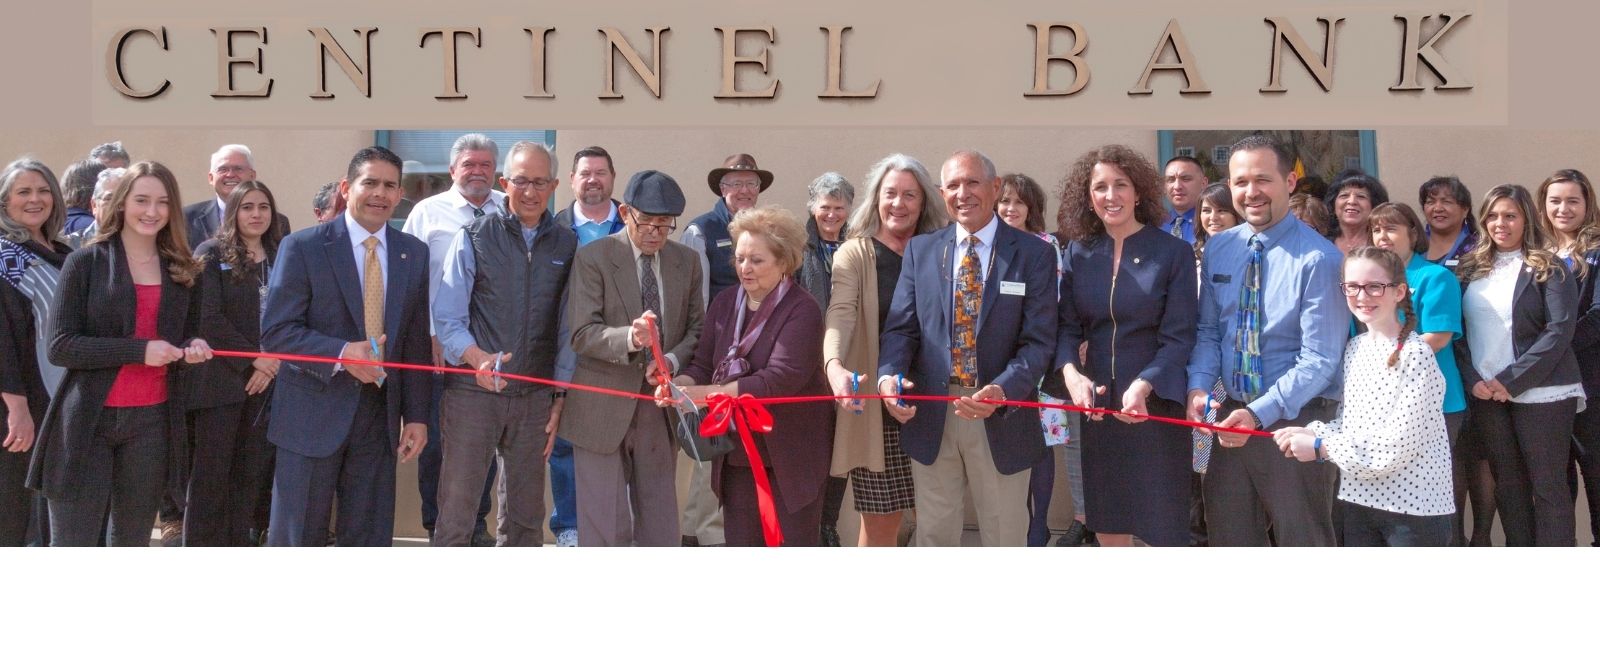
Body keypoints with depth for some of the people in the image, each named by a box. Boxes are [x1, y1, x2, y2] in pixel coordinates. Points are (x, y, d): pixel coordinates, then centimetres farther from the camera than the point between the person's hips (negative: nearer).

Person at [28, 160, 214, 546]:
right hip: (87, 420, -4)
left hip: (152, 420, 4)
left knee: (132, 546, 13)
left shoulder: (184, 270, 10)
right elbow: (60, 347, -10)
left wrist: (193, 348, -4)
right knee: (71, 549, -2)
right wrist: (138, 350, -19)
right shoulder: (85, 262, -3)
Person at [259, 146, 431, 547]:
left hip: (379, 417, 4)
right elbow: (275, 332, -10)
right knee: (297, 539, 5)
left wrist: (417, 415, 5)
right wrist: (342, 353, -24)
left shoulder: (414, 253, 8)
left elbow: (416, 341, 9)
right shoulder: (302, 247, -5)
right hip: (314, 415, -4)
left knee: (371, 540, 10)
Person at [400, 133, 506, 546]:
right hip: (440, 345, -1)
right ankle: (436, 526, 16)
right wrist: (428, 336, -7)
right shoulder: (428, 212, 1)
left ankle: (477, 523, 21)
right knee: (437, 439, 4)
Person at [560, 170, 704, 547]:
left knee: (660, 522, 11)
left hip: (660, 406, 4)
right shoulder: (592, 258, -7)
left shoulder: (686, 262, 6)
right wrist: (630, 337, -33)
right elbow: (582, 334, -14)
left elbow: (697, 328, 9)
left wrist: (672, 360, -12)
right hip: (603, 407, -4)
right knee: (603, 524, 1)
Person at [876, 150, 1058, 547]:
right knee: (933, 534, 13)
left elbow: (1039, 339, -9)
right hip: (931, 417, 2)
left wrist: (1004, 390, -26)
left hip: (1002, 418, -2)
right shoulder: (920, 250, 6)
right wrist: (889, 376, -19)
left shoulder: (1034, 254, -3)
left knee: (1005, 537, 12)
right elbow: (901, 327, 3)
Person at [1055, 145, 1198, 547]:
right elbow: (1067, 326, 3)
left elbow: (1179, 336, -9)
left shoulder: (1173, 252, -5)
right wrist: (1070, 372, -18)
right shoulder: (1079, 253, 6)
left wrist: (1143, 385, -25)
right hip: (1096, 401, 4)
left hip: (1156, 402, -3)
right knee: (1106, 521, 12)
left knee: (1163, 525, 2)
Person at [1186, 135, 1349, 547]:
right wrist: (1199, 386, -10)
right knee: (1228, 538, 14)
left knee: (1302, 542, 8)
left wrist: (1259, 414, -25)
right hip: (1232, 415, 5)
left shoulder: (1317, 259, -14)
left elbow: (1319, 359, -17)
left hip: (1296, 420, -5)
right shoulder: (1218, 249, 5)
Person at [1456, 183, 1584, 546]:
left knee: (1548, 485, -2)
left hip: (1539, 392, -4)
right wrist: (1472, 379, -6)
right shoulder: (1471, 268, 11)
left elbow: (1560, 331, -11)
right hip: (1486, 394, 4)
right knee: (1508, 484, 9)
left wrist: (1512, 380, -16)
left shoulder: (1549, 268, -2)